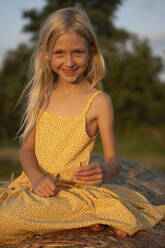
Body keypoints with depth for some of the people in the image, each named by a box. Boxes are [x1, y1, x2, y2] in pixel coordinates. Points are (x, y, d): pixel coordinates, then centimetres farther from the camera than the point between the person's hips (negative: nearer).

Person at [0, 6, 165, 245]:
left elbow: (113, 159, -2)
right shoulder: (41, 96, 9)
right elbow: (27, 148, 9)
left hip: (77, 189, -4)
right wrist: (37, 177, -13)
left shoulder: (99, 101, -3)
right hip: (37, 186, 5)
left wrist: (104, 171, -28)